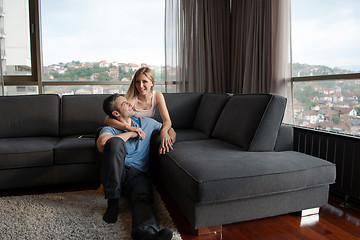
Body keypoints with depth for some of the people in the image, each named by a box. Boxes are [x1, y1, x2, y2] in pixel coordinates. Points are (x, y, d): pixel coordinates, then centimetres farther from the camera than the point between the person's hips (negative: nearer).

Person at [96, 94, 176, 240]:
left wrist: (168, 139, 9)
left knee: (143, 196, -33)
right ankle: (112, 201, -23)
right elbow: (101, 144, -15)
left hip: (138, 174, 2)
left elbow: (169, 129, 34)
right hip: (116, 173, -1)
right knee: (115, 142, -30)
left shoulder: (146, 123, 21)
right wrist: (130, 134, -6)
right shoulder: (109, 129, 9)